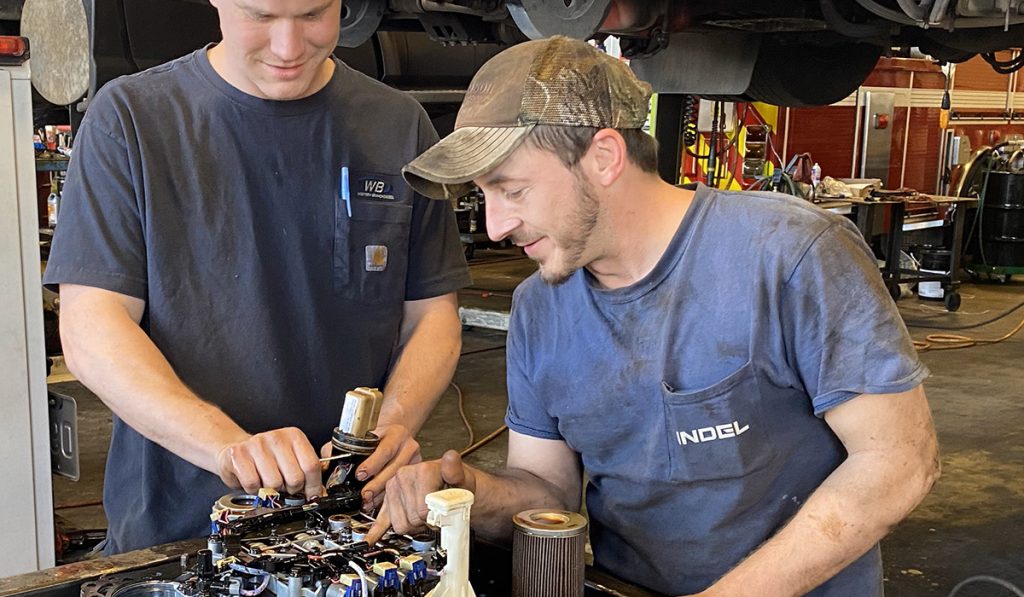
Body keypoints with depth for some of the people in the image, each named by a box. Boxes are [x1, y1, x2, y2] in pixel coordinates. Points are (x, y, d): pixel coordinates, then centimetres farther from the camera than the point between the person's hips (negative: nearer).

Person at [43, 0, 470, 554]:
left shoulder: (399, 124, 8)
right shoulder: (131, 116, 0)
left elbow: (432, 314, 10)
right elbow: (90, 331, -6)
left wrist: (395, 422, -10)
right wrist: (229, 444, -21)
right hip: (172, 526, -1)